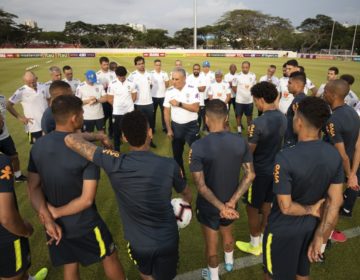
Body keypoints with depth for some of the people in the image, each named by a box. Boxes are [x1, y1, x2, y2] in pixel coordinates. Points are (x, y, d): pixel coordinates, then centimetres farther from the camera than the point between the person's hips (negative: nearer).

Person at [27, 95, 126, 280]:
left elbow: (33, 187, -6)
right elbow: (87, 200, -25)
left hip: (55, 224, 6)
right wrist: (56, 213, -14)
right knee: (109, 257, 21)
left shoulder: (38, 146, -8)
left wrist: (48, 219, -14)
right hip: (84, 224, -5)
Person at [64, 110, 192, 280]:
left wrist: (98, 136, 0)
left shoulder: (114, 164, -24)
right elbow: (187, 196, -1)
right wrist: (186, 203, 22)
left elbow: (71, 140, -17)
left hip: (138, 243, 1)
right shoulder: (169, 165, -21)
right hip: (167, 240, 0)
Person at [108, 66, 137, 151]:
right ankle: (116, 150, 22)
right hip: (117, 112, -1)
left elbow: (134, 97, 6)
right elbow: (110, 99, -2)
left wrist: (127, 104, 4)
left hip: (129, 111, 1)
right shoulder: (112, 85, -6)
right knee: (117, 132, 8)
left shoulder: (131, 83, -2)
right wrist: (117, 106, 5)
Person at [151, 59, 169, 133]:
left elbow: (167, 85, 6)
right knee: (153, 112, 9)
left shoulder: (164, 73, 1)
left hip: (163, 96, 1)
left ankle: (164, 127, 19)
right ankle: (152, 128, 20)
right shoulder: (151, 74, -4)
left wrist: (166, 83, -9)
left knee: (164, 112, 7)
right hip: (153, 96, -1)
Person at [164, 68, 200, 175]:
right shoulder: (169, 91, -2)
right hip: (176, 126, 3)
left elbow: (195, 108, -18)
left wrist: (179, 104, -23)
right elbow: (166, 111, 1)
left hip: (191, 126, -3)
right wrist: (169, 129, -1)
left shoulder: (193, 90, -10)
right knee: (177, 154, 14)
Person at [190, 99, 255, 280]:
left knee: (211, 243, 20)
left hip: (208, 205, -4)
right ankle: (229, 263, 60)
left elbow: (201, 186, -26)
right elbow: (250, 175, -11)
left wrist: (221, 207, -20)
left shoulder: (198, 147, -26)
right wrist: (232, 202, -14)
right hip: (230, 202, 4)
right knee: (227, 233, 32)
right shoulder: (240, 142, -13)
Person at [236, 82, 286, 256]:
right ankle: (263, 240, 39)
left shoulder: (258, 123, -27)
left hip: (259, 172, -7)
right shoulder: (282, 118, -2)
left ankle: (254, 245, 28)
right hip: (274, 169, 8)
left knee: (252, 209, 11)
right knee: (267, 206, 22)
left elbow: (248, 152, -20)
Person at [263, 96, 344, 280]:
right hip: (311, 226, 6)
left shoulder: (285, 158, -31)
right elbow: (335, 201, -6)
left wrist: (310, 209, -7)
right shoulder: (334, 155, -11)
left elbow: (286, 207, -26)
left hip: (283, 230, -5)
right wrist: (319, 237, 0)